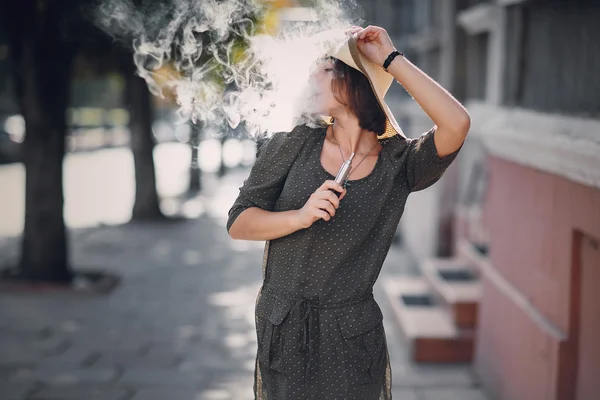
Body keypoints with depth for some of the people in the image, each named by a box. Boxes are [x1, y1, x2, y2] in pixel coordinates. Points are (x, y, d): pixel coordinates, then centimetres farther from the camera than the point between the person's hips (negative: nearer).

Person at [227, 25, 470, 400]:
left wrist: (390, 59, -19)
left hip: (352, 340, -1)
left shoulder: (398, 163, -6)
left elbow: (457, 124, -25)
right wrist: (300, 217, -21)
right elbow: (238, 223, -3)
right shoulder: (294, 144, -3)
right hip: (283, 334, 1)